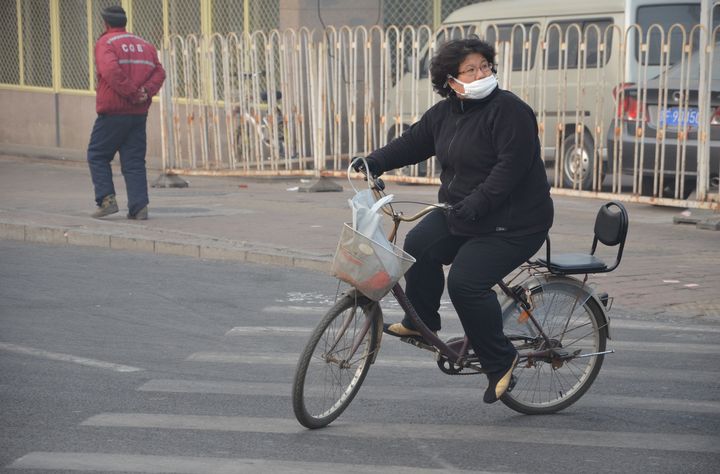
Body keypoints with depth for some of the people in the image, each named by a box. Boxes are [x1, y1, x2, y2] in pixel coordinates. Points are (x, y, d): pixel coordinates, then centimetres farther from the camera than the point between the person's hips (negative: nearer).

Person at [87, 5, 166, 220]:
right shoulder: (144, 45, 14)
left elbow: (111, 71, -23)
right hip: (139, 114, 5)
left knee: (97, 156, 9)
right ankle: (139, 206, -2)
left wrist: (133, 93, -19)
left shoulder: (105, 43, -7)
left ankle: (107, 200, -1)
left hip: (113, 113, -5)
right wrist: (145, 91, -9)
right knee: (134, 162, 7)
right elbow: (159, 72, 5)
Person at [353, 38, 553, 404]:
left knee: (466, 282, -21)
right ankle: (422, 320, 8)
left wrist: (474, 204, -30)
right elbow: (412, 143, 15)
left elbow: (512, 166, -25)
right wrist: (373, 162, 1)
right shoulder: (444, 113, 8)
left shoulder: (509, 110, -17)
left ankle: (500, 360, -3)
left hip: (513, 222, -8)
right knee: (418, 246, -14)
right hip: (460, 215, 8)